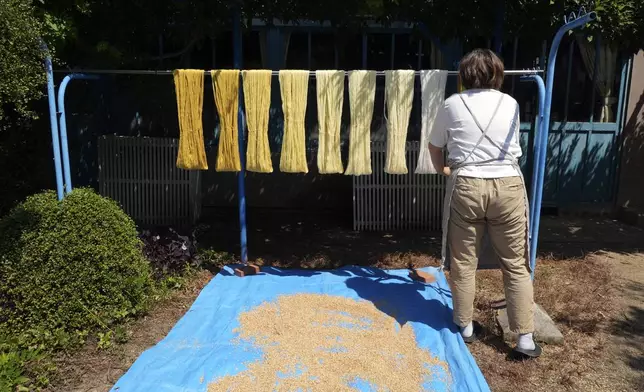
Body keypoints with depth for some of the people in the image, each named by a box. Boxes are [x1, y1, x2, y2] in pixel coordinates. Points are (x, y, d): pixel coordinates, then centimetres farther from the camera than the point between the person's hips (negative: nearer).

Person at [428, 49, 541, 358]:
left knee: (463, 262, 11)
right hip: (508, 186, 1)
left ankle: (465, 327, 23)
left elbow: (435, 146, 14)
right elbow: (515, 149, 18)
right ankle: (525, 338, 12)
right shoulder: (510, 104, 7)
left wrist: (442, 169, 33)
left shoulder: (453, 104, 3)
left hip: (466, 186, -1)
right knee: (516, 265, 8)